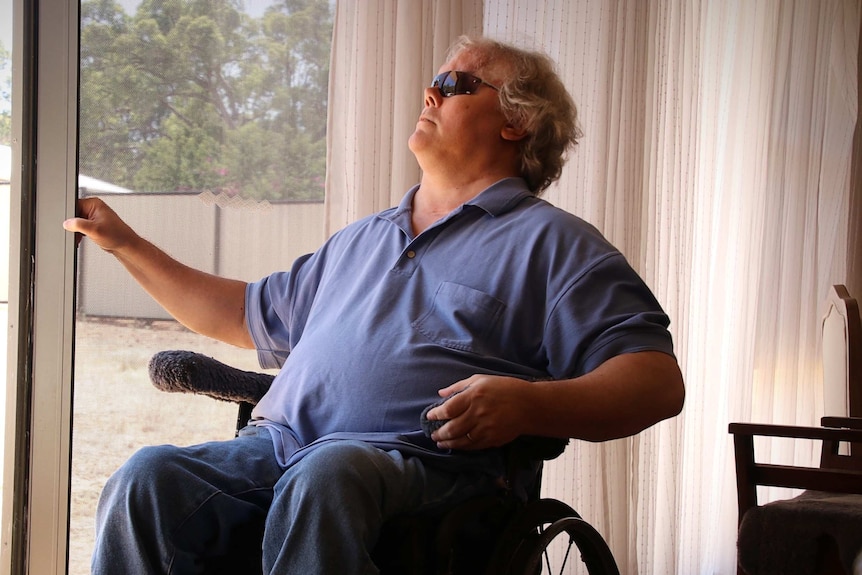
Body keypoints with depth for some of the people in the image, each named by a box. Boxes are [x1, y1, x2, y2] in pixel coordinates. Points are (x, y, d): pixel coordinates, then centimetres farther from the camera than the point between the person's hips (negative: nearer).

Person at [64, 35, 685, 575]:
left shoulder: (552, 242, 12)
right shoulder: (360, 240, 33)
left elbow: (659, 379, 0)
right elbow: (247, 314, 42)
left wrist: (528, 404, -19)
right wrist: (124, 242, 42)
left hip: (416, 459, -5)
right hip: (276, 445, 6)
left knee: (323, 477, -40)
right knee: (149, 477, -25)